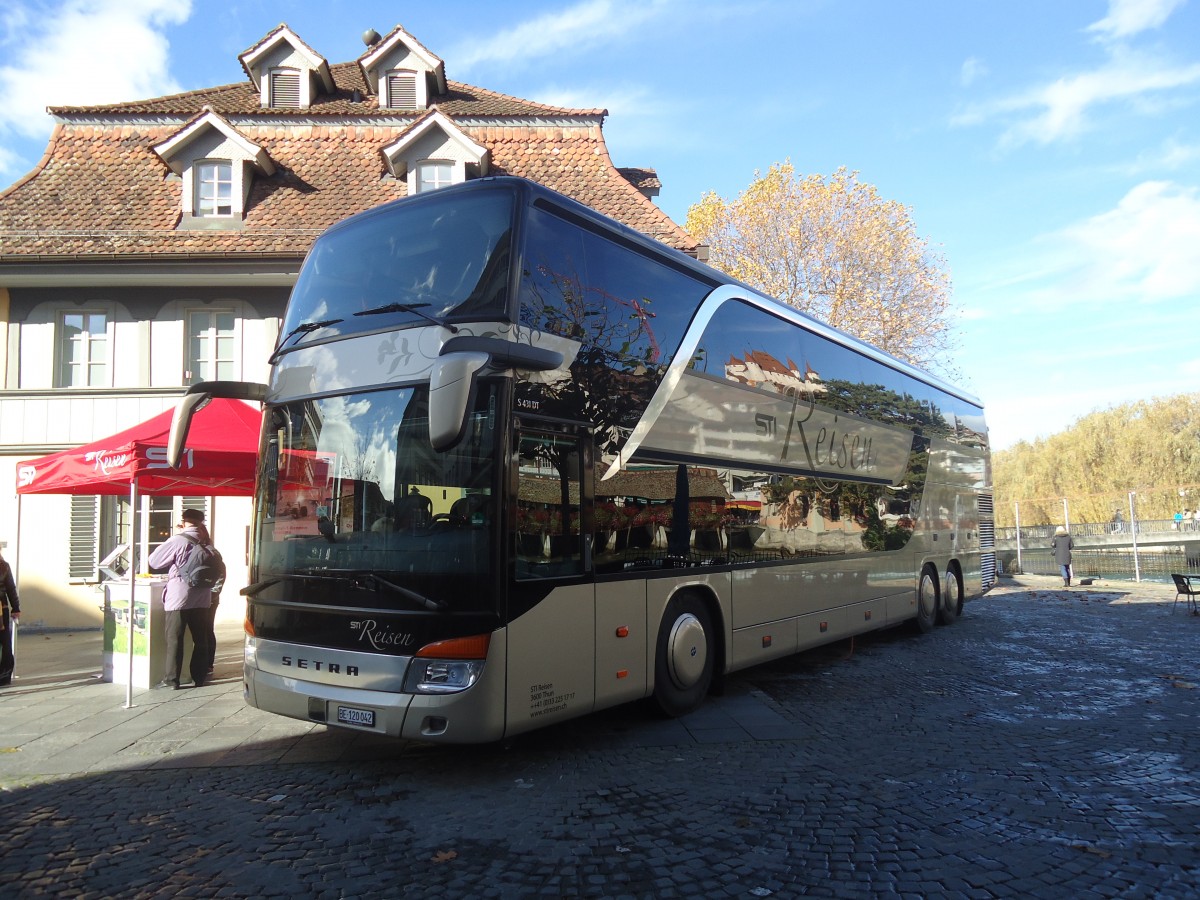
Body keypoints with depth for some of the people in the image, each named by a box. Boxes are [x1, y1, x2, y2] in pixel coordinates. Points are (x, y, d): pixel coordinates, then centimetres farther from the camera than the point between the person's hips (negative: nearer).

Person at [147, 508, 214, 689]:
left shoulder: (177, 541, -11)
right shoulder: (206, 541, 4)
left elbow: (153, 562, -3)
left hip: (178, 599, -5)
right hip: (202, 598, 5)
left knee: (174, 640, 2)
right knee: (201, 640, 10)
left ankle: (171, 679, 4)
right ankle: (199, 676, 15)